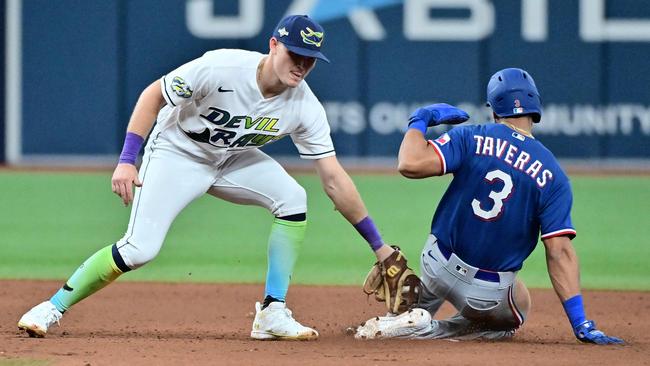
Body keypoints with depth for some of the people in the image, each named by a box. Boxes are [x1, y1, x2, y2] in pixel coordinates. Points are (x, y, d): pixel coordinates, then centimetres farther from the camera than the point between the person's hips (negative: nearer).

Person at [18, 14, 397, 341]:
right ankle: (53, 308, -3)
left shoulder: (306, 107, -18)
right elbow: (153, 95, -19)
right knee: (139, 249, -18)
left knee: (293, 198, -19)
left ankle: (273, 314, -14)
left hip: (233, 159, 5)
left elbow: (334, 179, -15)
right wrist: (127, 161, -26)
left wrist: (378, 245, -16)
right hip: (177, 153, -4)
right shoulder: (221, 68, -31)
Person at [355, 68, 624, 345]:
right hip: (489, 295, -5)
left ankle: (415, 315, 25)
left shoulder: (471, 138, -11)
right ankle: (428, 330, 6)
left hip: (436, 267, 5)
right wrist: (581, 324, -17)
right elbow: (560, 252, -16)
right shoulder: (552, 176, -11)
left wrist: (419, 120, -3)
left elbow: (411, 164, -23)